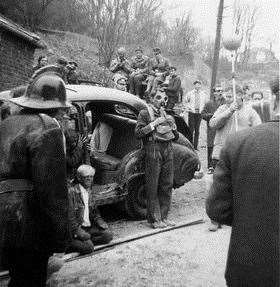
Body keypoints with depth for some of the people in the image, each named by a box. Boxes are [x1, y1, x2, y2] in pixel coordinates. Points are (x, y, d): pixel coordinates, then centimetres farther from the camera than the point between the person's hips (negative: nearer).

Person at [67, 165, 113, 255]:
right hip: (77, 228, -7)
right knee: (89, 247, -25)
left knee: (108, 235, -10)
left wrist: (100, 221, 1)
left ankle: (86, 242, -5)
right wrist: (78, 231, -23)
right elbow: (70, 215, -17)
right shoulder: (72, 192, -14)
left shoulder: (90, 192, 11)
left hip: (89, 227, 7)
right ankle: (70, 245, 0)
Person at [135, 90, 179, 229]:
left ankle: (163, 216, 19)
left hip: (168, 150, 6)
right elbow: (138, 133, -8)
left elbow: (176, 137, 21)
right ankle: (154, 219, 6)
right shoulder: (144, 113, 4)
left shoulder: (166, 115, 22)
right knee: (152, 187, -3)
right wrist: (154, 124, -11)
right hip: (153, 151, -6)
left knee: (167, 185, 8)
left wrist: (172, 125, 2)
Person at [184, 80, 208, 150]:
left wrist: (203, 110, 9)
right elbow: (185, 101, 15)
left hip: (199, 113, 2)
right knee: (191, 129, -4)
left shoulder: (203, 94, 8)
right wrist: (187, 109, 5)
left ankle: (195, 146, 9)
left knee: (197, 130, 3)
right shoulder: (190, 93, 3)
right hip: (192, 113, -2)